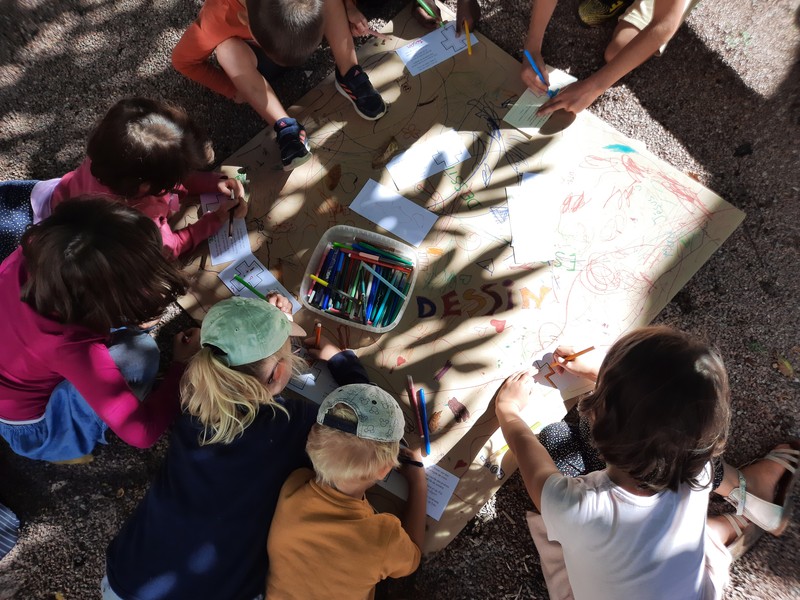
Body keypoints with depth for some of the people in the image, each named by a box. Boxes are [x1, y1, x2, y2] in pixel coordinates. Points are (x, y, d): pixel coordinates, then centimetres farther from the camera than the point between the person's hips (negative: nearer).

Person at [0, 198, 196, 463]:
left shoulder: (35, 251, -28)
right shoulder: (73, 348, -42)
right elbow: (143, 432, -33)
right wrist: (182, 365, -19)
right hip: (33, 425, -6)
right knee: (138, 350, -28)